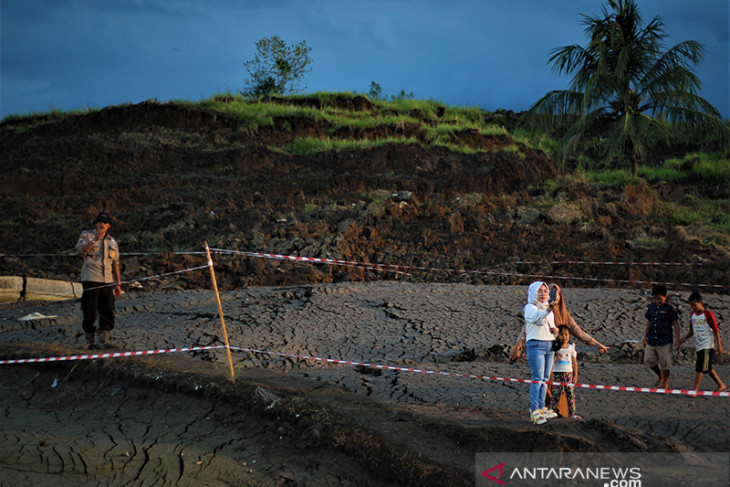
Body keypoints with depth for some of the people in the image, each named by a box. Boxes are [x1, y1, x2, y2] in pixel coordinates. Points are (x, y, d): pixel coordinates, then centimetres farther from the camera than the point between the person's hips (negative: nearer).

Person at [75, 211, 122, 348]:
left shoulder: (112, 242, 19)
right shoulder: (87, 235, 7)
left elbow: (115, 263, 18)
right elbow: (81, 250, -12)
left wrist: (118, 283, 13)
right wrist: (94, 240, -22)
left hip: (108, 281, 4)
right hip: (91, 279, -4)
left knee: (108, 310, -2)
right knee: (90, 311, -3)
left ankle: (105, 336, 3)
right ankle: (90, 337, 6)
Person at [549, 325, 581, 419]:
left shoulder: (571, 347, 7)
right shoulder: (555, 348, 1)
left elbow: (574, 362, 11)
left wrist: (575, 375, 8)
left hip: (569, 373, 2)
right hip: (557, 373, -2)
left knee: (570, 394, -1)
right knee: (555, 394, -6)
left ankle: (572, 413, 2)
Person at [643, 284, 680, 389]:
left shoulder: (669, 308, -8)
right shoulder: (652, 307, 7)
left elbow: (676, 325, -6)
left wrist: (677, 341, -9)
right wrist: (645, 337, 17)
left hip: (665, 341, -5)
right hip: (652, 340, 5)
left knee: (664, 363, 0)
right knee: (648, 360, 5)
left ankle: (665, 383, 14)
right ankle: (660, 376, 29)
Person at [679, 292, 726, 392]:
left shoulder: (708, 314, -10)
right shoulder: (693, 314, 10)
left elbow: (716, 330, -8)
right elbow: (692, 330, 21)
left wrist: (719, 345, -10)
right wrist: (684, 339, 6)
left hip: (707, 345, -7)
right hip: (698, 345, 7)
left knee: (699, 368, -10)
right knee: (707, 368, 13)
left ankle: (695, 390, -8)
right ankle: (721, 385, 26)